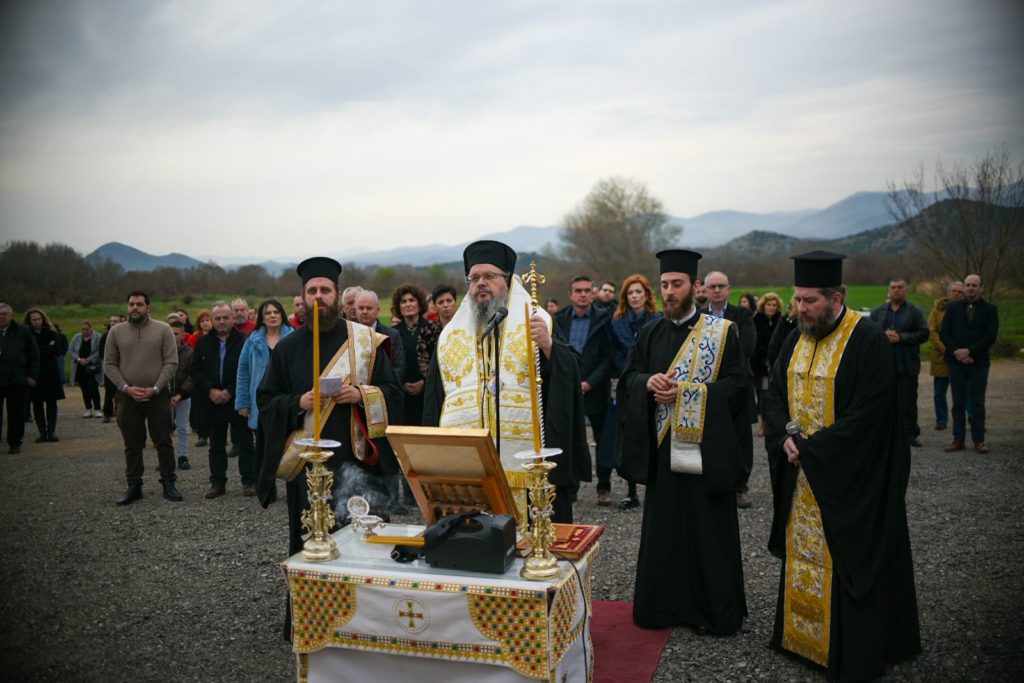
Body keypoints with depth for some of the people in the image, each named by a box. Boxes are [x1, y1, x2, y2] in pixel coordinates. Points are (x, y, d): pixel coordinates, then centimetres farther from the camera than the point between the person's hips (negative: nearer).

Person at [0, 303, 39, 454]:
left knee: (16, 414, 4)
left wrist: (32, 375, -1)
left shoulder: (23, 332, 5)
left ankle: (14, 443, 13)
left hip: (17, 381, -1)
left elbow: (34, 355, 6)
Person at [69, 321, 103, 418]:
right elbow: (71, 350, 4)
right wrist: (79, 359, -11)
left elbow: (99, 352, -10)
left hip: (93, 368, -4)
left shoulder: (97, 338, -4)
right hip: (80, 369, 4)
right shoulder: (76, 337, 7)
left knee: (93, 388, -10)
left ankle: (97, 409, -3)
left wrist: (88, 360, -17)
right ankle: (88, 409, 16)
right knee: (84, 389, 9)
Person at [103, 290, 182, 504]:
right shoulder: (116, 331, 6)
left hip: (157, 396, -2)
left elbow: (171, 362, -4)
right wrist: (126, 388, -8)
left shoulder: (163, 330, 0)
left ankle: (169, 484, 11)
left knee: (164, 442, 2)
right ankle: (134, 486, 18)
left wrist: (155, 388, -12)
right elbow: (109, 364, 5)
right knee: (132, 445, 9)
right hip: (127, 396, 2)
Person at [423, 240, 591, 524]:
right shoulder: (451, 335, 14)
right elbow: (433, 404, 15)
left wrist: (548, 346, -22)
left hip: (527, 466, -2)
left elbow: (571, 377, -4)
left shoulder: (537, 324, 6)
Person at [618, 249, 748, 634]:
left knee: (709, 530, 4)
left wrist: (684, 391, -17)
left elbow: (736, 383, -9)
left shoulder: (722, 332, -2)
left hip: (706, 449, -4)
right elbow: (628, 378, 9)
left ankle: (713, 609, 19)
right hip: (662, 448, 4)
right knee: (663, 529, 10)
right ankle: (665, 604, 23)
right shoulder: (650, 335, 11)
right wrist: (649, 383, -13)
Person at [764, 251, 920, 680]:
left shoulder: (868, 341, -16)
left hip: (849, 479, -7)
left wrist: (812, 448, -18)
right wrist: (786, 437, -10)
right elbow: (775, 392, 7)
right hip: (802, 469, 7)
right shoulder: (796, 341, 6)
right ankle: (800, 633, 31)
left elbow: (868, 414, -21)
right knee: (802, 554, 15)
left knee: (846, 561, 3)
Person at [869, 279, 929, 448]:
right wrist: (883, 336, -11)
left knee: (908, 402, 1)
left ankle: (911, 434, 9)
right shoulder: (878, 312, 11)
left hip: (906, 365, -2)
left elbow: (924, 334, -3)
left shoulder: (915, 312, 4)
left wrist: (901, 337, -14)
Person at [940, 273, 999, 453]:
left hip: (979, 362, -1)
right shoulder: (953, 308, 7)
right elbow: (944, 333, 3)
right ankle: (958, 440, 8)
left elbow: (991, 336, -5)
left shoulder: (990, 309, 3)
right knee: (958, 403, 4)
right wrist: (956, 352, -11)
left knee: (978, 403, 2)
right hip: (956, 362, 1)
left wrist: (969, 351, -14)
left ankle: (978, 440, 9)